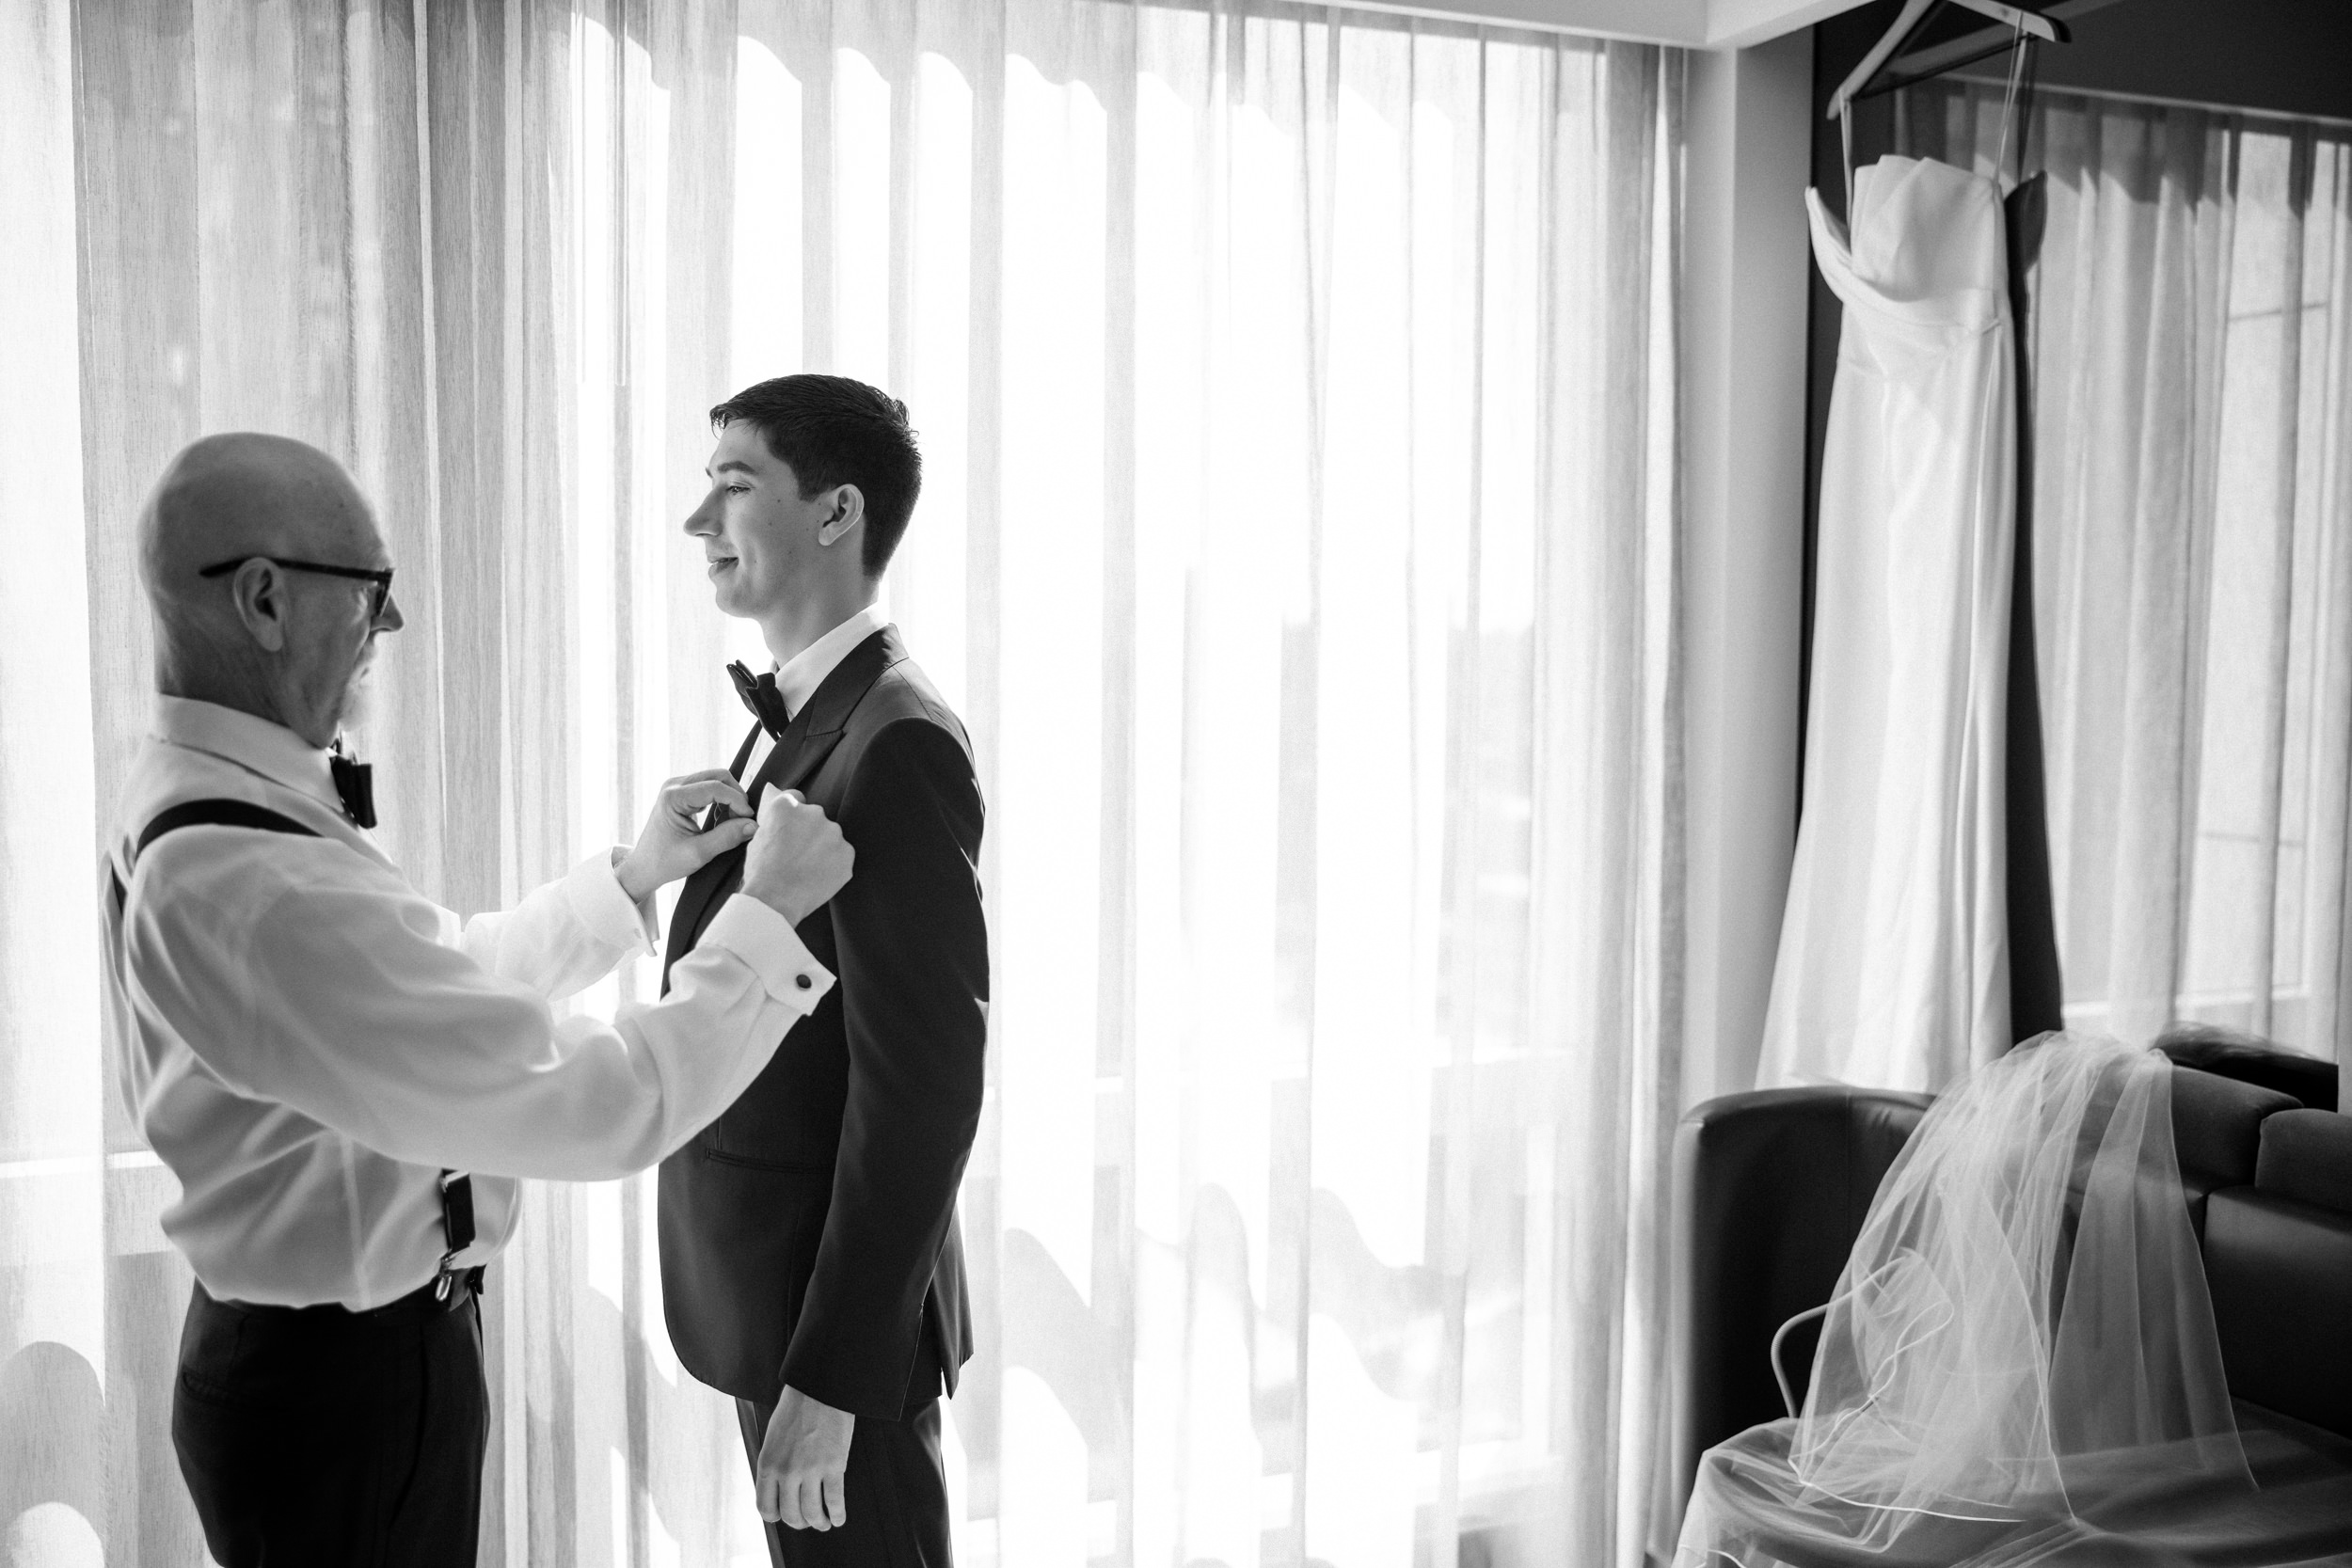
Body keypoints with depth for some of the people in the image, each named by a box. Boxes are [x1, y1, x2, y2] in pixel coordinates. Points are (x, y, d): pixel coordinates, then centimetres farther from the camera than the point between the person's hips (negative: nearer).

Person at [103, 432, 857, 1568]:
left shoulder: (196, 796, 1)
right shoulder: (255, 887, -32)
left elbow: (448, 980, 12)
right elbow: (601, 1110, -30)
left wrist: (630, 877, 5)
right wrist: (766, 913, -18)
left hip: (297, 1346, 10)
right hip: (344, 1389, -10)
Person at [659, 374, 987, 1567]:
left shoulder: (896, 745, -21)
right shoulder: (796, 723, 9)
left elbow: (922, 1088, -24)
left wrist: (829, 1378, -22)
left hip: (839, 1310, -9)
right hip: (769, 1290, 9)